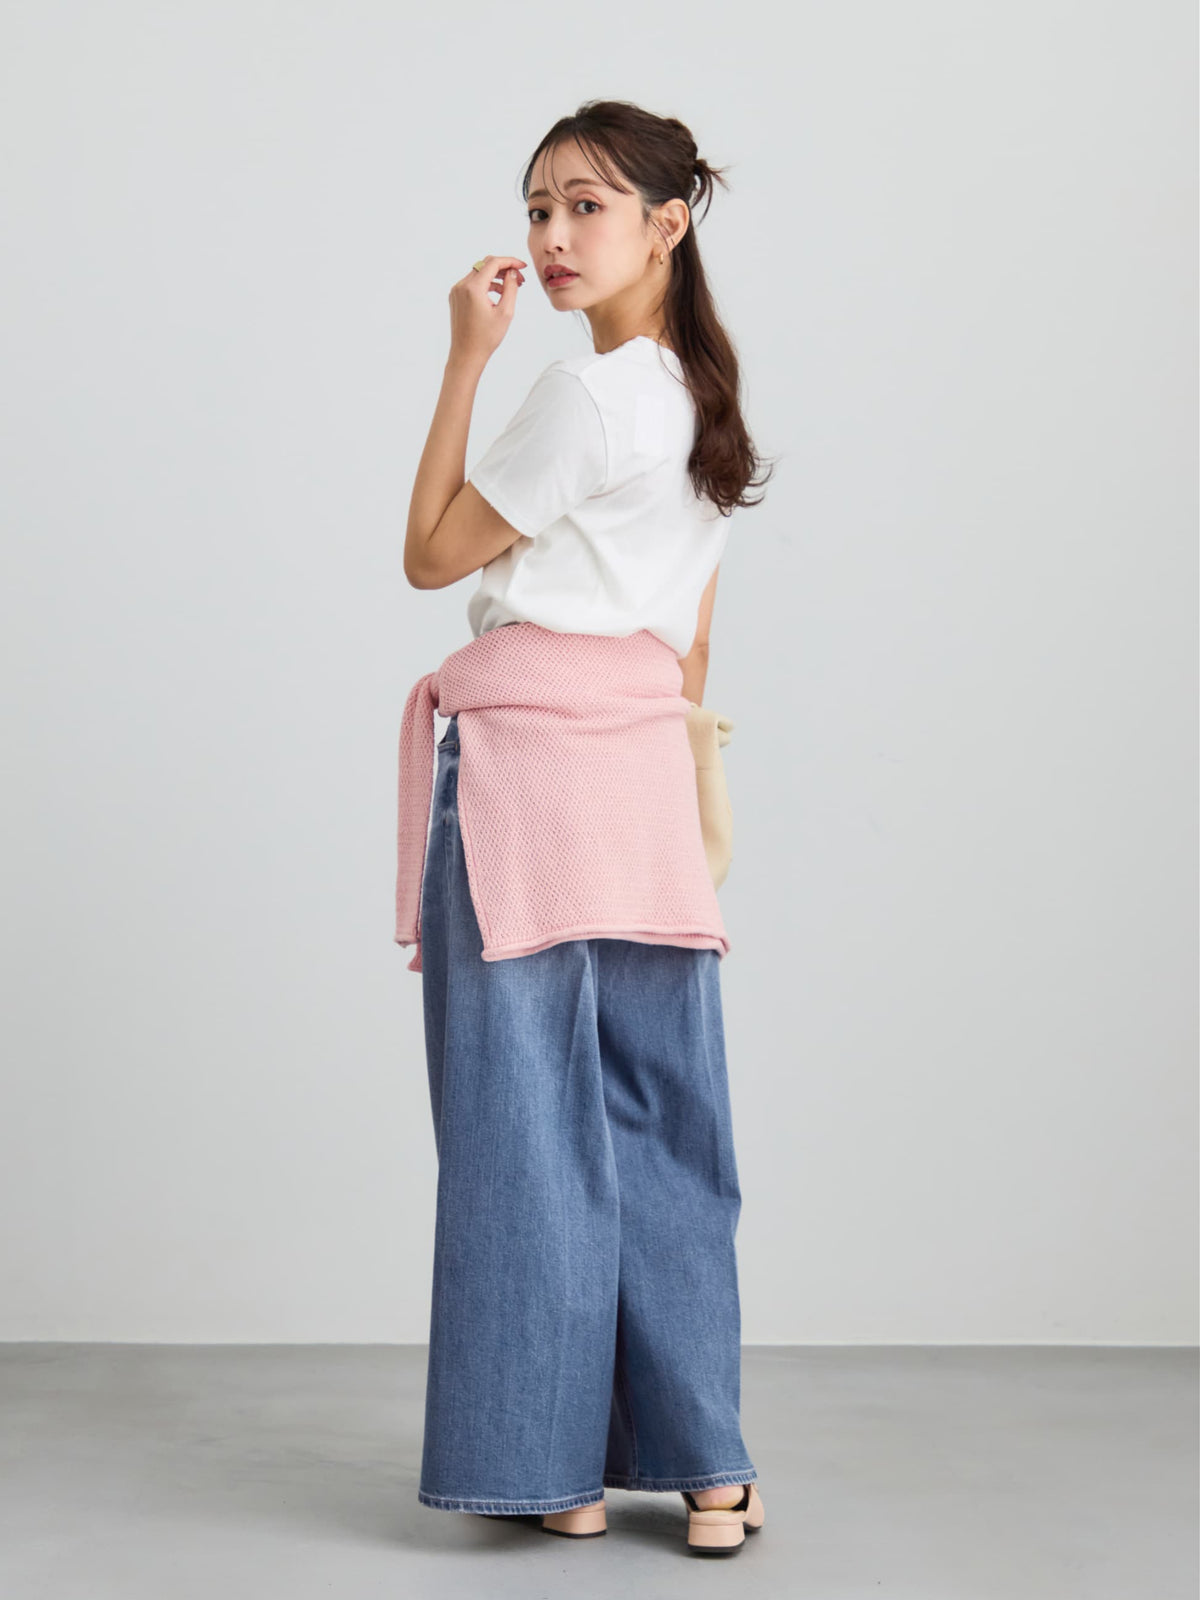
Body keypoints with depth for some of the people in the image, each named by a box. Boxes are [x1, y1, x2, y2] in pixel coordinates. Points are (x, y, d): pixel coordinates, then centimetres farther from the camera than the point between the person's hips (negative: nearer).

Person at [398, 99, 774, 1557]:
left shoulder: (583, 395, -10)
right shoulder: (701, 405, 17)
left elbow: (431, 553, -4)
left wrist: (467, 357, -3)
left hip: (526, 756, -8)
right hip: (644, 773, 8)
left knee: (528, 1113, -1)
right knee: (659, 1115, 8)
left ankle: (552, 1464, 7)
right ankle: (700, 1462, 12)